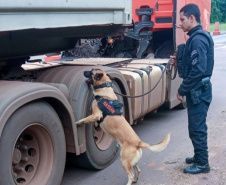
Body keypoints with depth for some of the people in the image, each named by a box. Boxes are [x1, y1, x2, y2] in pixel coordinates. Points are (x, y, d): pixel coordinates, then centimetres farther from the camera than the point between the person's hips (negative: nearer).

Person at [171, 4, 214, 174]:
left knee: (197, 128, -1)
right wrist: (179, 61, 7)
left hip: (198, 90, -10)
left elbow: (198, 70, -26)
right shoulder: (198, 37, 12)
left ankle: (202, 164, 11)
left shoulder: (198, 39, -20)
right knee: (197, 127, 19)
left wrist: (182, 90, -19)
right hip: (198, 89, 10)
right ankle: (199, 157, 32)